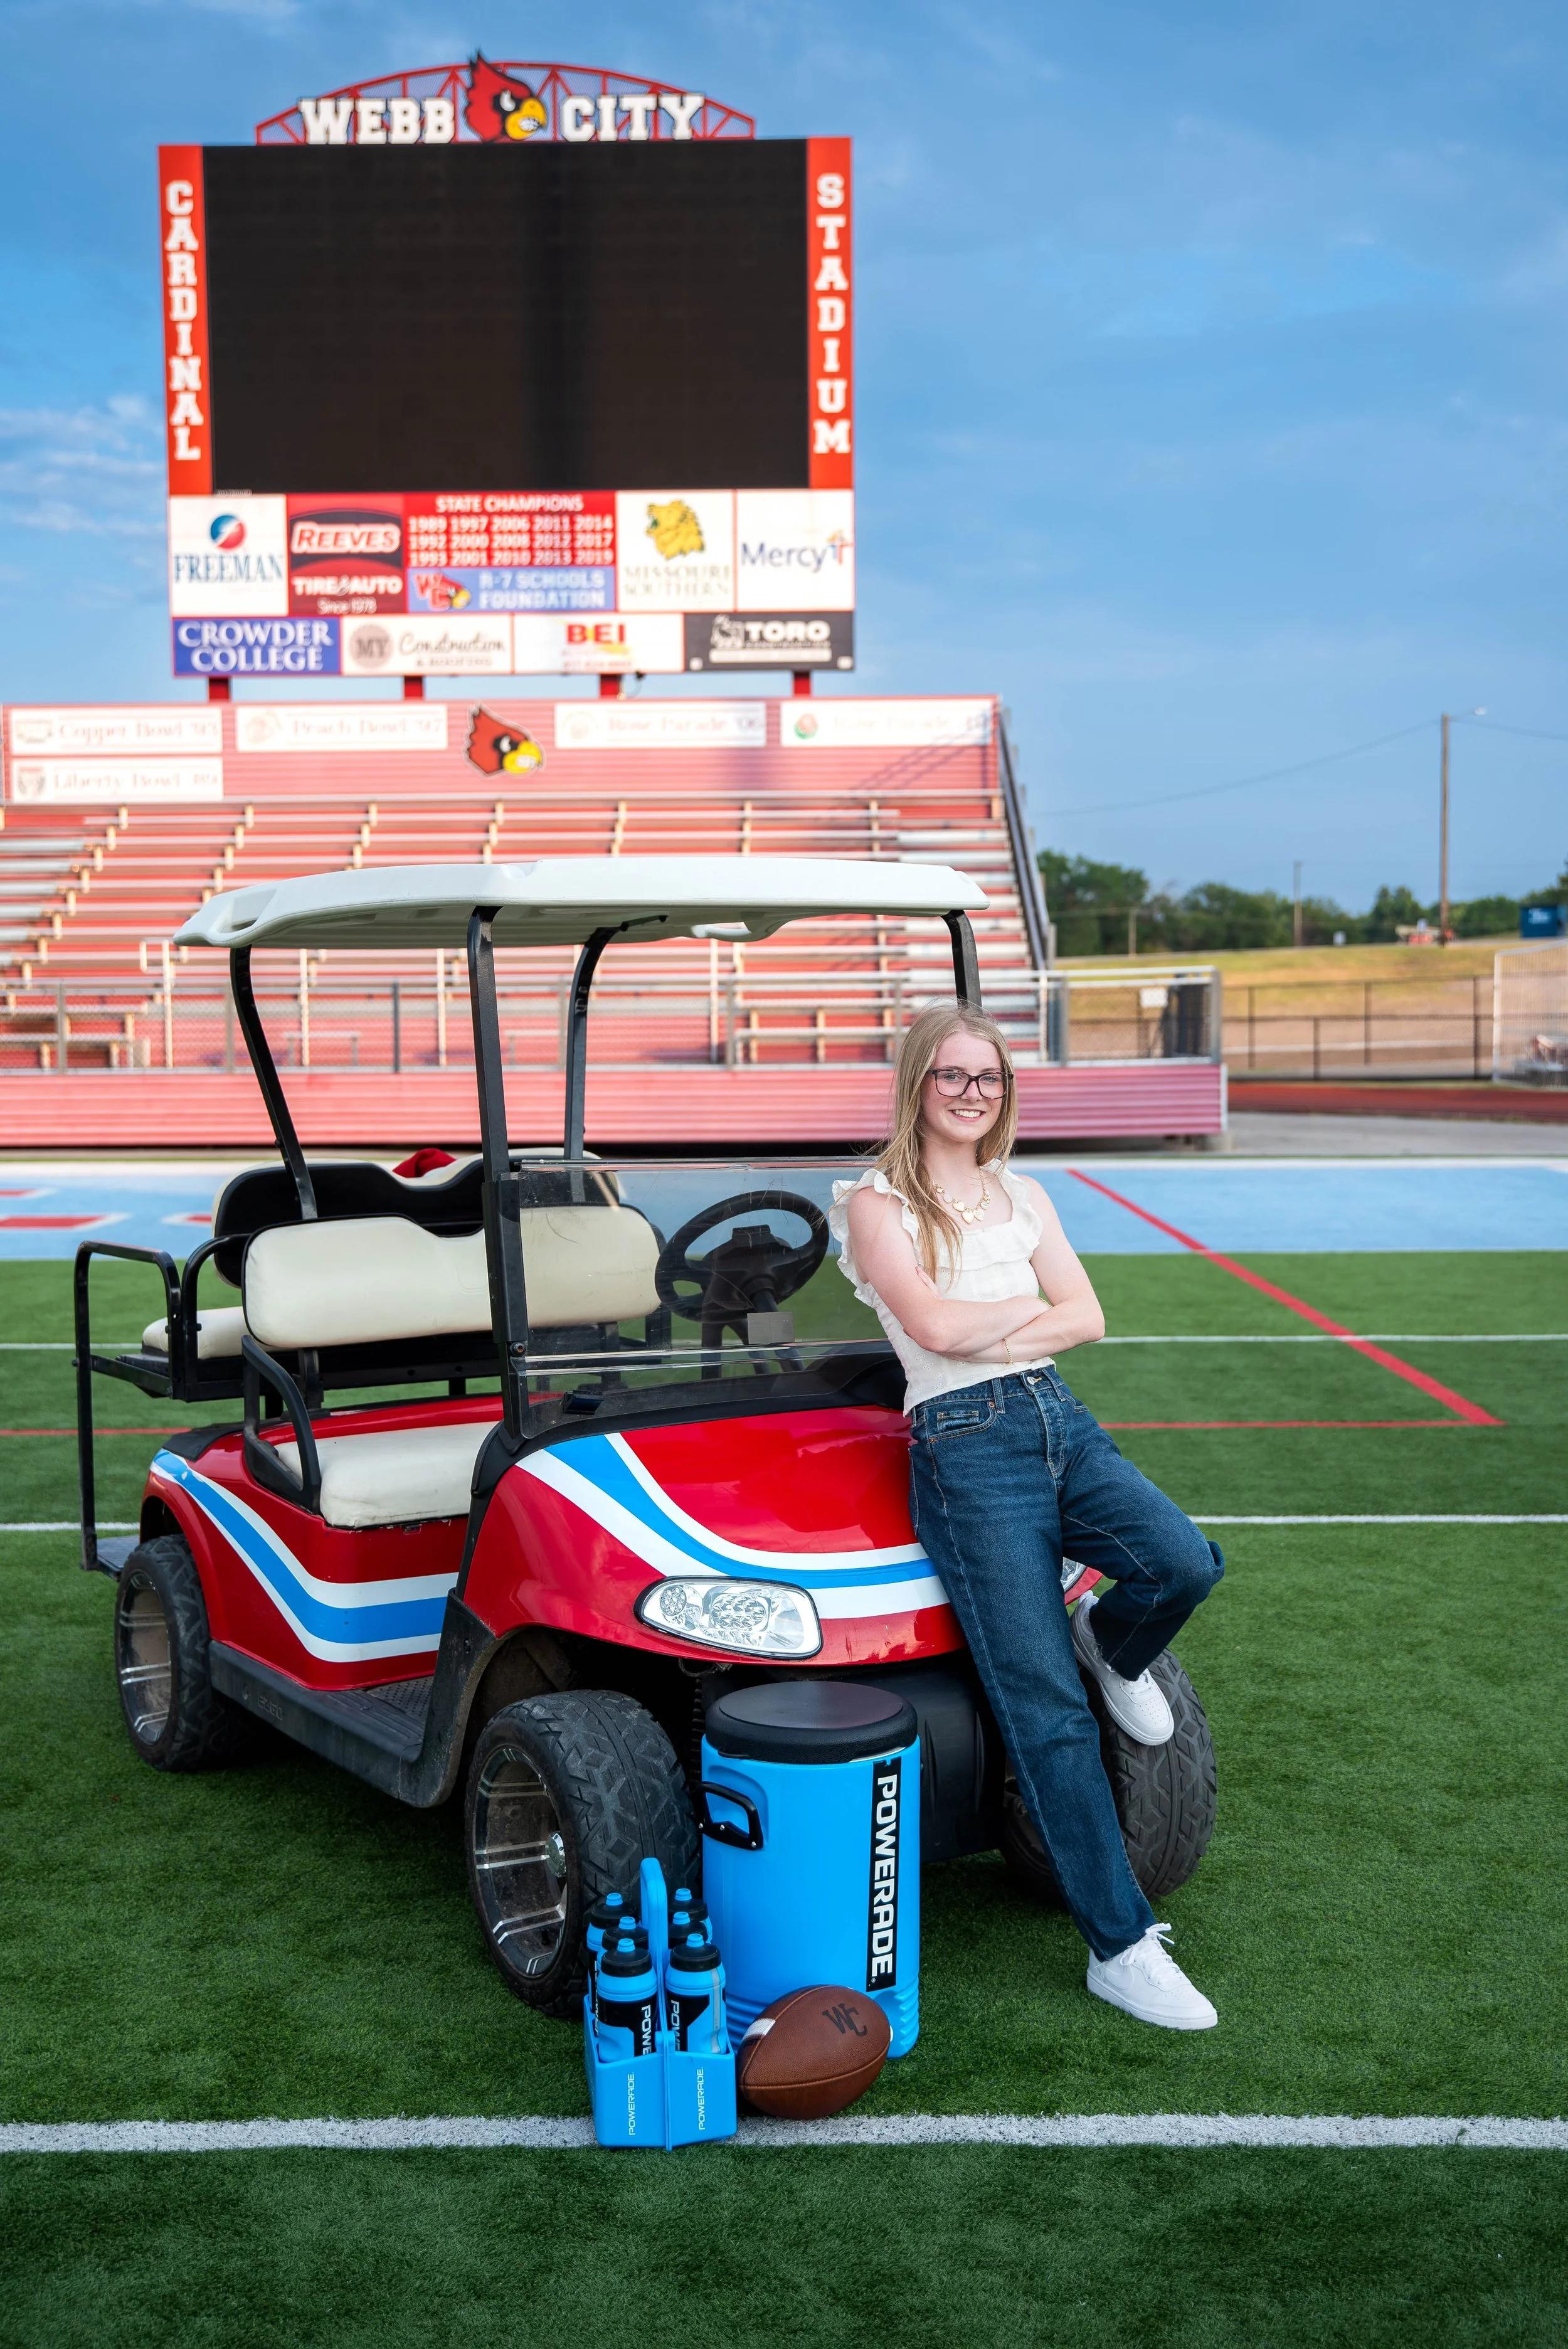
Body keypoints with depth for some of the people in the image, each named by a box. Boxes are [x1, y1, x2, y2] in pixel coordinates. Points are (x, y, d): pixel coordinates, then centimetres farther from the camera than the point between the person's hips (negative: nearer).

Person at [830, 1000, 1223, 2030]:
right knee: (1050, 1715, -8)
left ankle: (1109, 1645, 12)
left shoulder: (1024, 1197, 17)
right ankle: (1121, 1945, 1)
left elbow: (1087, 1318, 6)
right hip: (964, 1445, -5)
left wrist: (990, 1335, -8)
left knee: (1186, 1562, -24)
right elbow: (932, 1324, -13)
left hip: (1061, 1418, 5)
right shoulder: (877, 1204, 1)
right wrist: (1032, 1301, 2)